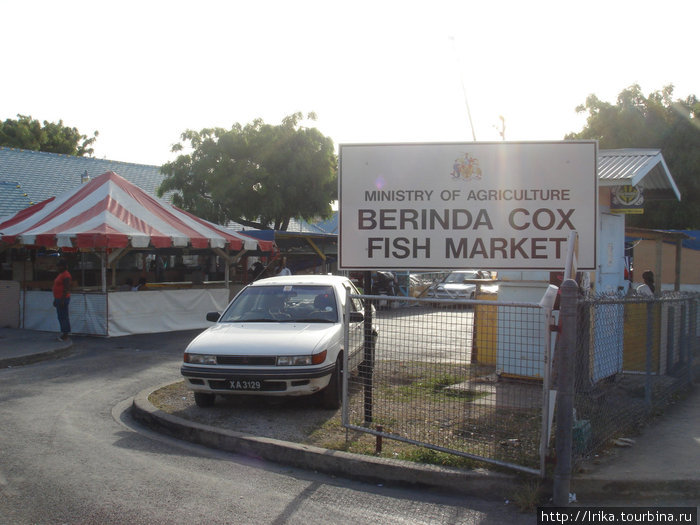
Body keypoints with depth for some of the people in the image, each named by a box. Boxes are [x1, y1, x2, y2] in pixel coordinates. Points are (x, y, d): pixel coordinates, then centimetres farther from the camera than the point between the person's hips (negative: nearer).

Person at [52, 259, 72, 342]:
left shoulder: (66, 275, -14)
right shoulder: (60, 274, 17)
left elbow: (67, 289, -20)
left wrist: (62, 300, -24)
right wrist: (55, 299, 21)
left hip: (63, 299, -11)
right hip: (58, 299, 11)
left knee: (64, 316, -8)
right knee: (60, 317, 13)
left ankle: (65, 335, -5)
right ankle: (63, 333, 19)